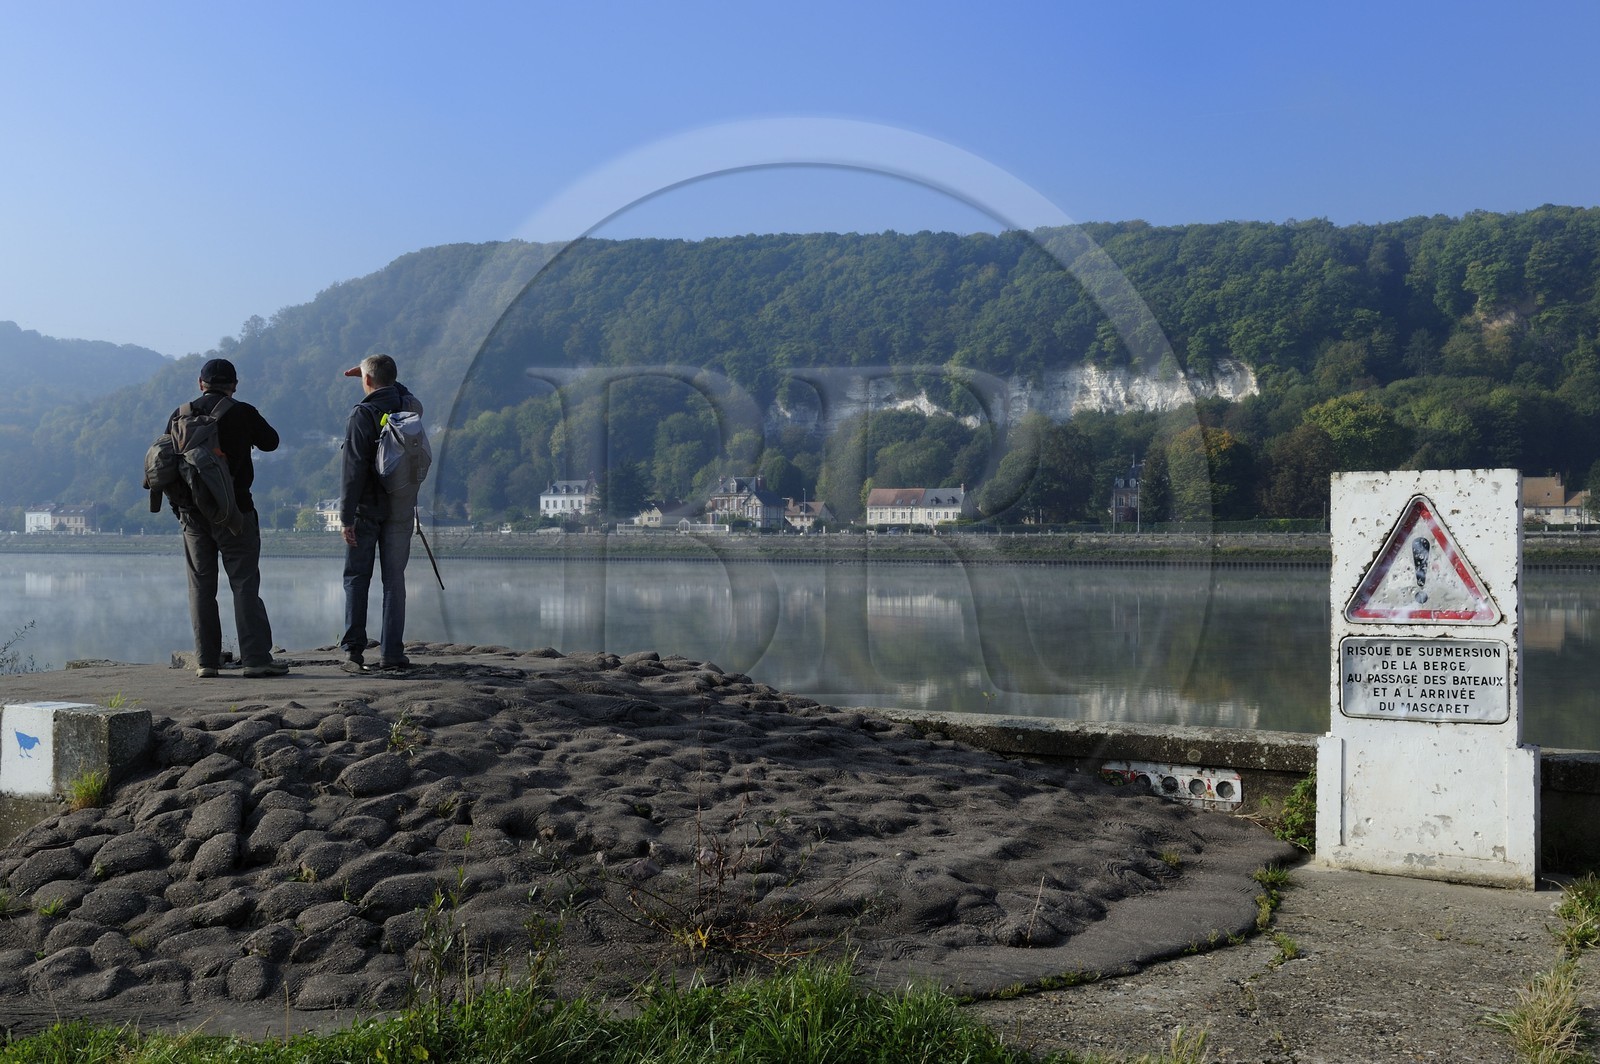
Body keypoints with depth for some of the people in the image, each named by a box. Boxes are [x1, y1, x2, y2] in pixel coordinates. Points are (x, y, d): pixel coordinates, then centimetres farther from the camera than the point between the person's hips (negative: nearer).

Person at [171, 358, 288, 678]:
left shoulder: (180, 415, 5)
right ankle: (256, 658, -7)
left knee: (201, 588, 8)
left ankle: (206, 661, 6)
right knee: (245, 585, -2)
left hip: (192, 513, 3)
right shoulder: (242, 413, -6)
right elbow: (270, 441, 9)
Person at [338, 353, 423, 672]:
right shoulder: (412, 407, 3)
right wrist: (377, 375, 31)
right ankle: (392, 655, 4)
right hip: (402, 509, 4)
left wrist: (346, 516, -14)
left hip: (367, 509, -4)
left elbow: (354, 470, -16)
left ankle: (354, 648, 3)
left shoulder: (363, 415, -12)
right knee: (395, 580, 6)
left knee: (357, 577, 8)